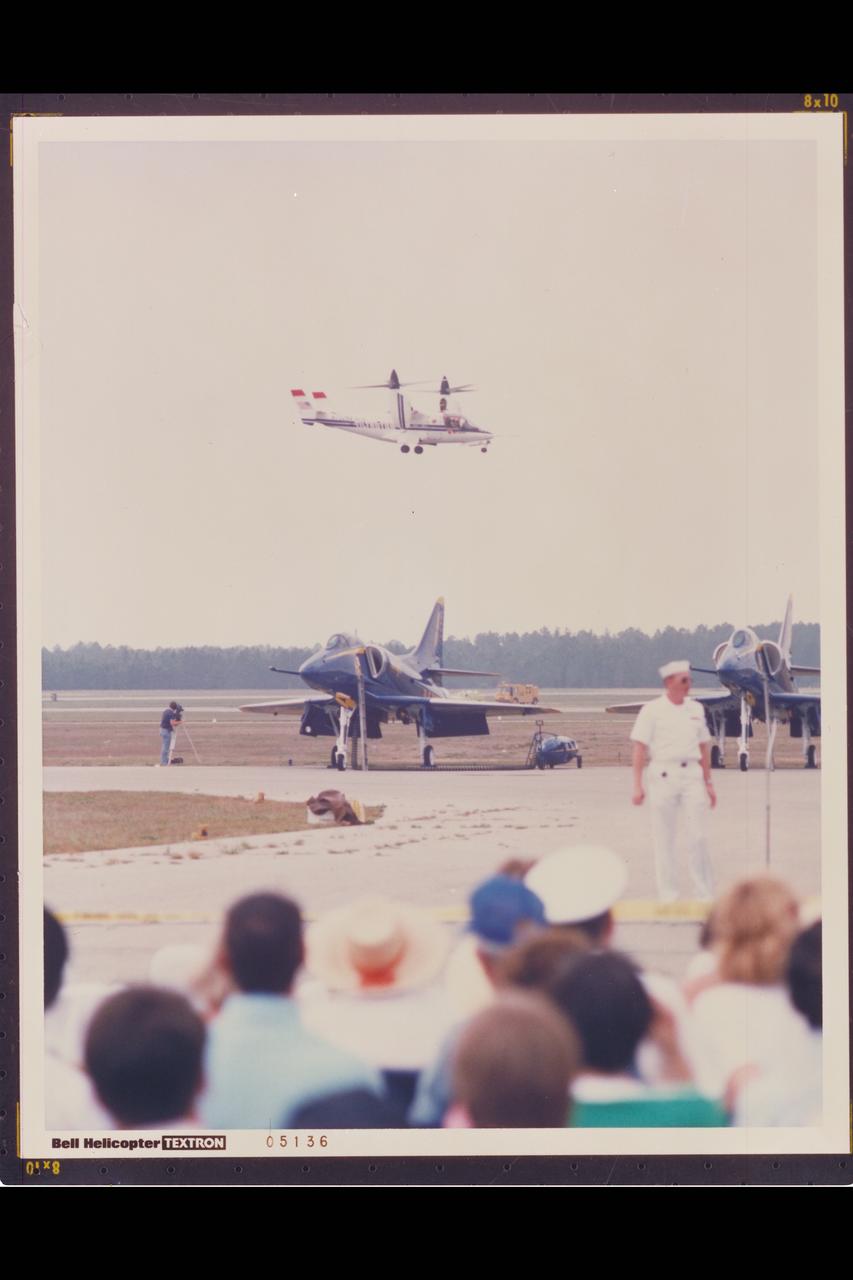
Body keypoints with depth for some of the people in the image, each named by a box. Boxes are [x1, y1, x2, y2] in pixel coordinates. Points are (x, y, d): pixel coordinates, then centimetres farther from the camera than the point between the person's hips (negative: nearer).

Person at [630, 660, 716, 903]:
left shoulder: (696, 709, 11)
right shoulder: (653, 710, -2)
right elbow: (639, 748, -5)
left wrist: (708, 783, 15)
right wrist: (637, 785, -12)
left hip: (692, 774, 3)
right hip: (663, 774, -3)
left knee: (697, 836, -2)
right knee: (664, 838, 2)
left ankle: (706, 894, 5)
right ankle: (668, 896, 9)